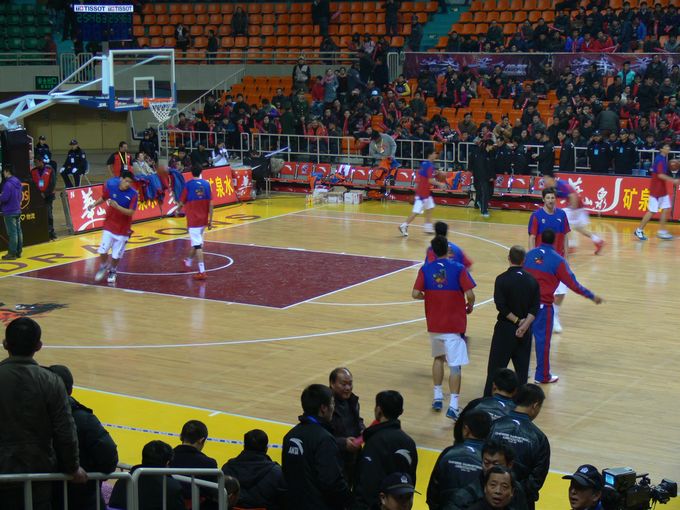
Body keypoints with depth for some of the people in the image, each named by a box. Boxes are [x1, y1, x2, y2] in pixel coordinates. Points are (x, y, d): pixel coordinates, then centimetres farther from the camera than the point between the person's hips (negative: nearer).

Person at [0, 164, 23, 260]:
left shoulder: (8, 184, -20)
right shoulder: (17, 182, 9)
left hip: (9, 212, -9)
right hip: (17, 210, 9)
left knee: (12, 233, -5)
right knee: (18, 231, 12)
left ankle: (12, 253, -2)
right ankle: (18, 252, 18)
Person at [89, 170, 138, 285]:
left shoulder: (133, 194, -18)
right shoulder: (110, 185, -10)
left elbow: (131, 212, -22)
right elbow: (103, 198, 10)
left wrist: (117, 207, -34)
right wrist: (94, 204, -5)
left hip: (123, 228, -2)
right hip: (109, 225, 2)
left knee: (117, 254, 5)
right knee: (103, 250, 0)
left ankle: (112, 272, 31)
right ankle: (102, 268, 29)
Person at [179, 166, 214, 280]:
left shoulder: (188, 185, -8)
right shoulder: (206, 184, 2)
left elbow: (182, 202, -2)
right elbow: (210, 204, 1)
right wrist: (210, 220, 5)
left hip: (193, 219, -5)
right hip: (204, 220, 5)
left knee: (197, 245, -7)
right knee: (197, 242, 23)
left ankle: (202, 272, -14)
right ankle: (189, 261, 46)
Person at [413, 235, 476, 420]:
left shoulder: (425, 269, -2)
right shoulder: (458, 269, -9)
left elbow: (415, 294, -8)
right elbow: (470, 295, -15)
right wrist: (470, 306, 7)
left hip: (434, 324, 4)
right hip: (454, 324, -3)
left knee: (438, 358, 25)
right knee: (455, 366, -3)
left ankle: (437, 397, 28)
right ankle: (453, 406, -10)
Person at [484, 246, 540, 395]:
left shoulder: (502, 279, -11)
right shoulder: (532, 280, 2)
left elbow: (501, 306, -17)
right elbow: (535, 308, -4)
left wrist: (517, 321, -9)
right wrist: (525, 325, -12)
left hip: (505, 328, -4)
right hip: (525, 330, 4)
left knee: (496, 366, 1)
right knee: (522, 366, 12)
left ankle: (489, 398, 1)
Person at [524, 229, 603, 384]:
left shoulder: (530, 254, 7)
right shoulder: (557, 260, -6)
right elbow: (573, 284, -6)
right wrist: (592, 296, 3)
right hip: (543, 304, -5)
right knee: (543, 339, 3)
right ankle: (542, 376, 8)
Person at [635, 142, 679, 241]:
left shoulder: (664, 158, 11)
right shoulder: (660, 159, -19)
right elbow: (660, 175, -28)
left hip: (662, 189, 9)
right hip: (656, 189, -9)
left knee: (665, 209, 6)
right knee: (652, 211, -4)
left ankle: (662, 231, 10)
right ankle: (639, 230, 6)